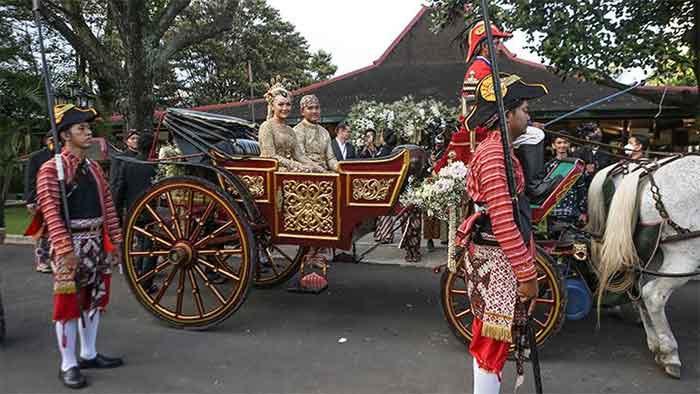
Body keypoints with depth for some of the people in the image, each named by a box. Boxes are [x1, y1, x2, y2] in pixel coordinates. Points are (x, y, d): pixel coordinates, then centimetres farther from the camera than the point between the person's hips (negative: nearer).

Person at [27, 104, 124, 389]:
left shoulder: (94, 168, 11)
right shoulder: (51, 169, -9)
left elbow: (108, 207, 12)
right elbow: (50, 212, -16)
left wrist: (114, 241, 9)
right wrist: (66, 249, -22)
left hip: (97, 242, 7)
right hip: (70, 243, -7)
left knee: (94, 299, 14)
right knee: (69, 303, 1)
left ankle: (88, 354, 29)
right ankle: (68, 365, 14)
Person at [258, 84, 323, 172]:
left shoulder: (290, 131, 18)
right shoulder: (266, 127, -2)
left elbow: (299, 155, 9)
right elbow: (270, 157, -12)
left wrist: (317, 167, -8)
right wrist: (299, 166, -19)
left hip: (289, 169, 6)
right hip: (274, 171, -6)